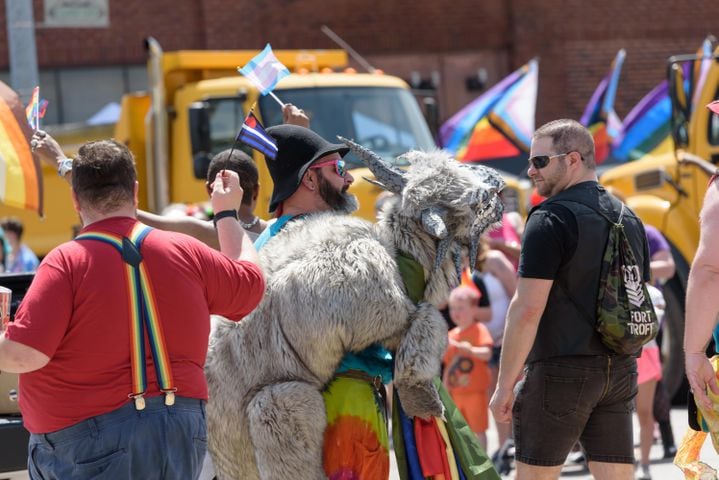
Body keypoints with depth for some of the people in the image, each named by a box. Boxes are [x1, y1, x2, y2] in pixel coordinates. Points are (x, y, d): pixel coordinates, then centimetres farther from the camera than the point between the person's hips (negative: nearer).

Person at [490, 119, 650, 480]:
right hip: (619, 370, 7)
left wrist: (504, 385, -13)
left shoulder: (551, 218, -10)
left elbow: (527, 308, -16)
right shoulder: (629, 220, 14)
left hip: (561, 370, -7)